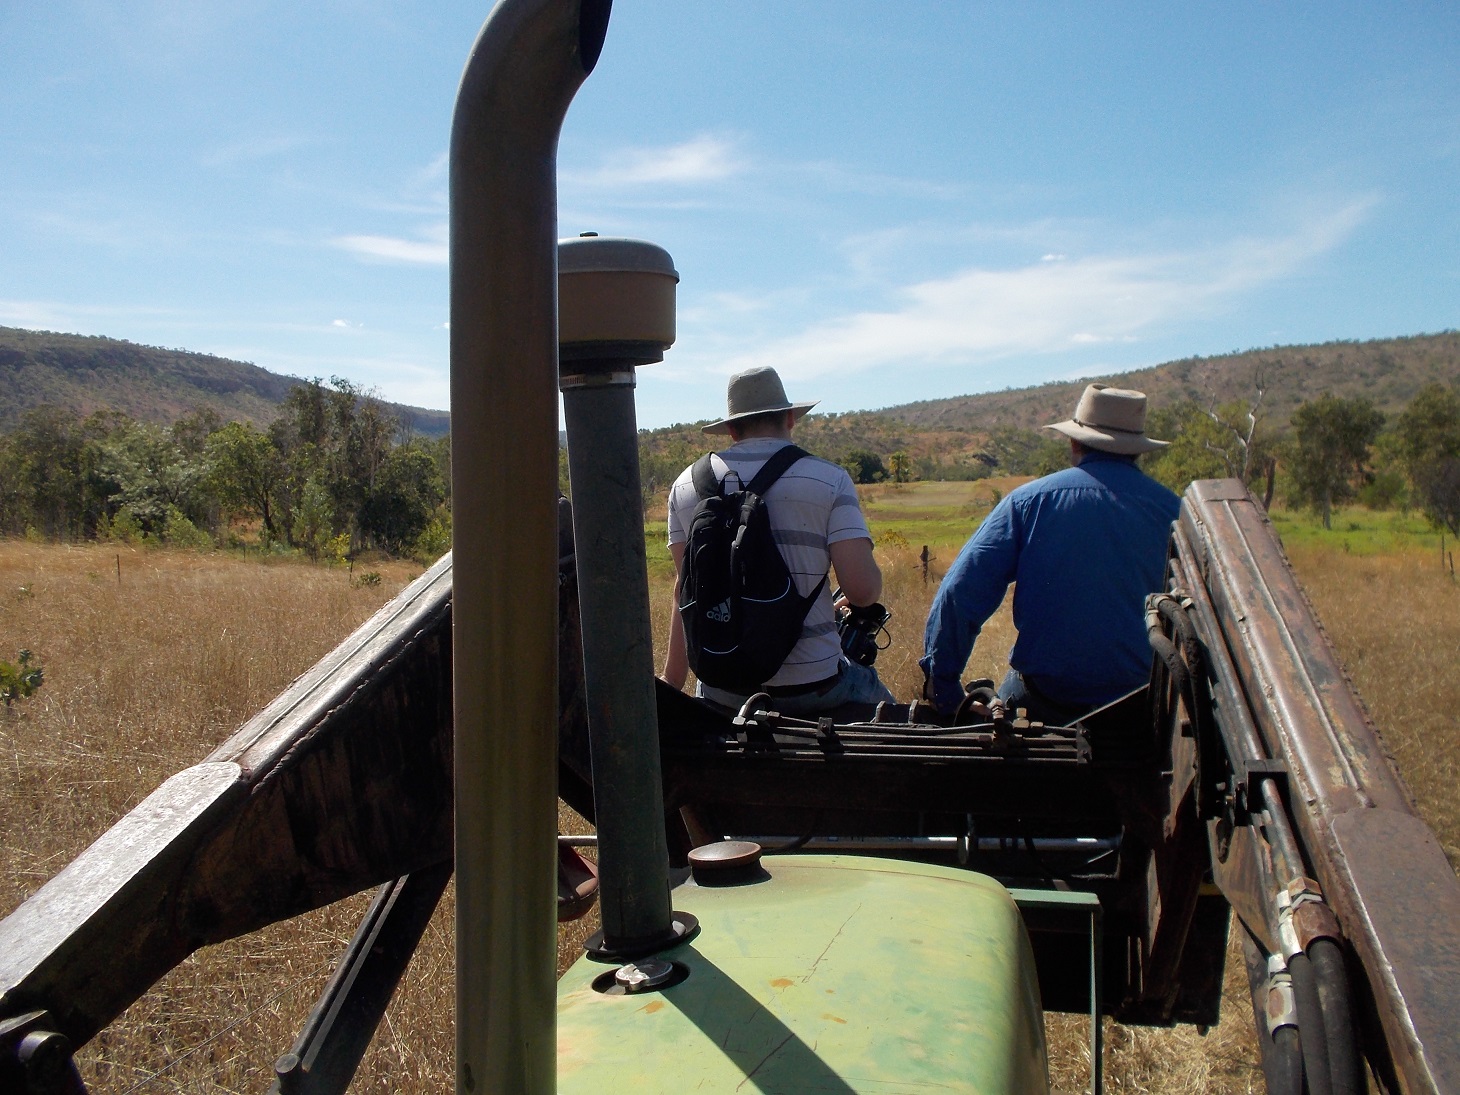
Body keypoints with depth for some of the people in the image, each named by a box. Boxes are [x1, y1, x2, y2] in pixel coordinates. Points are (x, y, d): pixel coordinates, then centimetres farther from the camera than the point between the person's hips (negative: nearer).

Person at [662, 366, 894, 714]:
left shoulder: (686, 484, 3)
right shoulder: (829, 479, -5)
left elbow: (686, 589, 5)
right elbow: (863, 587, -15)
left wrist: (671, 685, 12)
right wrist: (844, 604, 9)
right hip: (810, 688, -2)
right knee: (879, 699, 29)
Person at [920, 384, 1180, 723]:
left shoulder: (1029, 499, -5)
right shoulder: (1174, 511, -2)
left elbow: (960, 594, -10)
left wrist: (941, 685, -2)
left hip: (1044, 696, -1)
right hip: (1144, 701, 1)